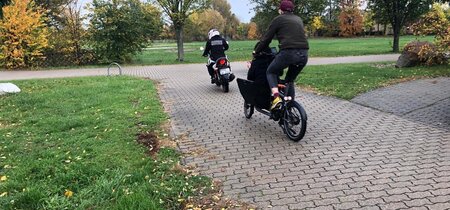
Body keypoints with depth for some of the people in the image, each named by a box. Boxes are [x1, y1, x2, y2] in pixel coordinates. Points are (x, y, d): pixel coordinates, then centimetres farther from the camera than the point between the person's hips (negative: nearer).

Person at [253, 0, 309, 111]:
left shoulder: (278, 19, 8)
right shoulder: (298, 19, 25)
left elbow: (266, 38, 9)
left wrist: (256, 51, 21)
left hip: (288, 52, -6)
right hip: (304, 54, 6)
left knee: (271, 72, 16)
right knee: (290, 80, 23)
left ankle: (276, 97, -7)